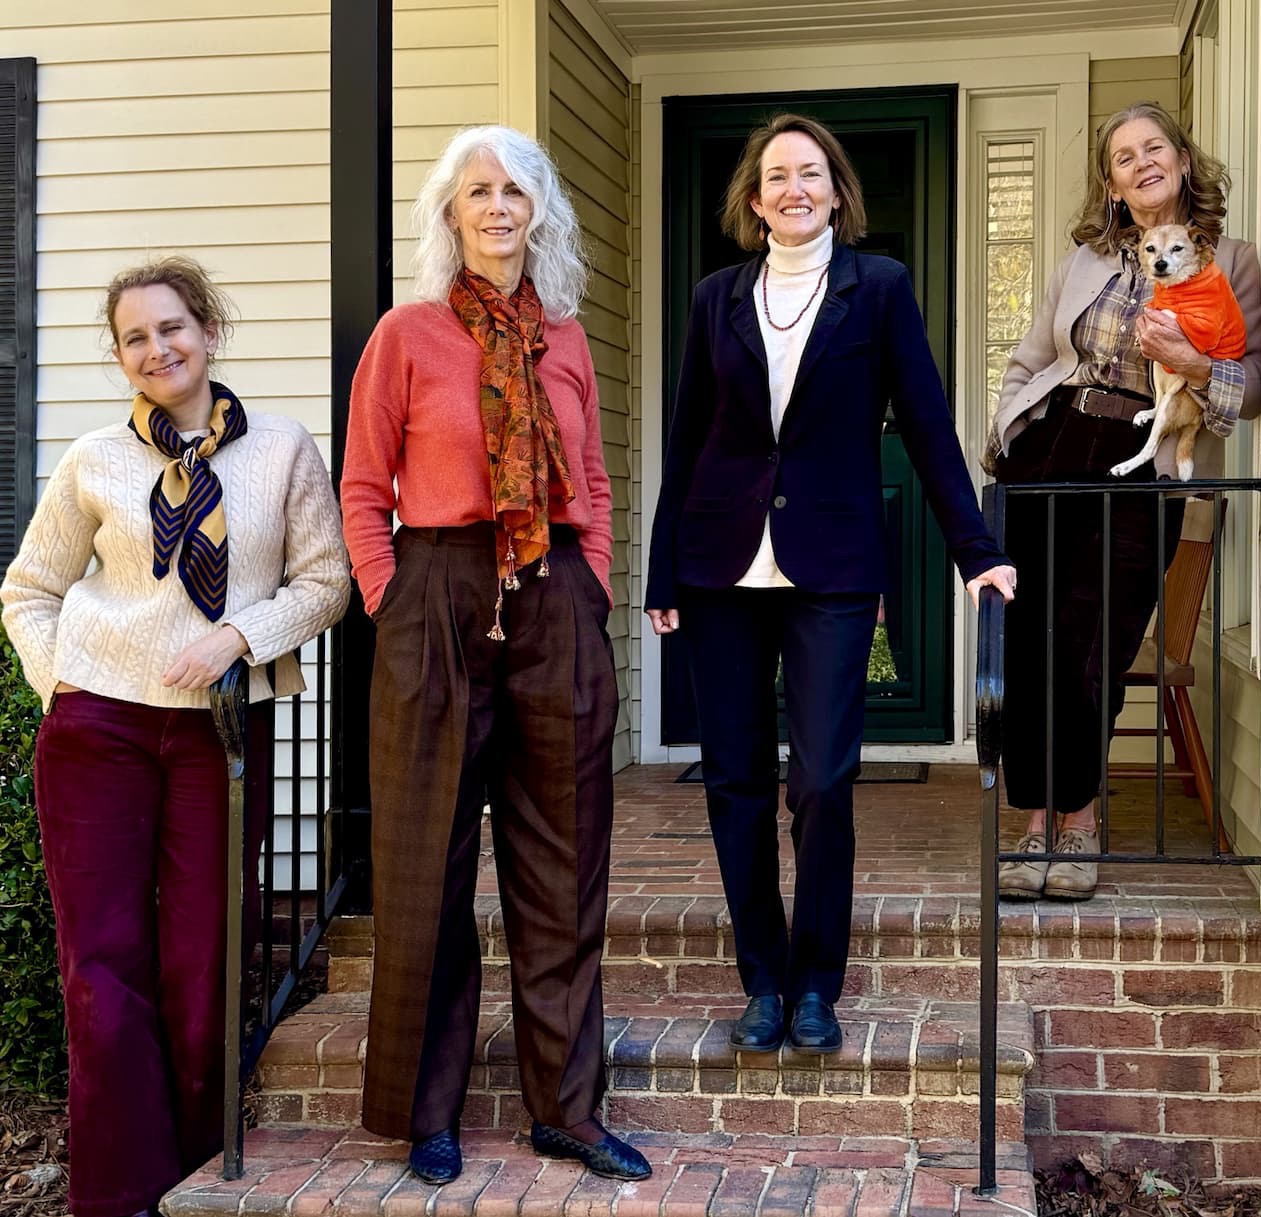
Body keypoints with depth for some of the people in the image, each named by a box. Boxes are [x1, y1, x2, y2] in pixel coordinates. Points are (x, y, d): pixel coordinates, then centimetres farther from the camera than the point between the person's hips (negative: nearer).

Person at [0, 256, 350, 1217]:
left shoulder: (284, 453, 3)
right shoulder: (94, 463, 4)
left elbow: (324, 581, 3)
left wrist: (239, 634, -11)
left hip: (223, 724, 0)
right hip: (99, 723, 1)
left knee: (201, 962, 3)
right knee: (102, 959, 0)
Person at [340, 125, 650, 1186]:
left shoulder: (566, 341, 12)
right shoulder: (408, 335, 1)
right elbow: (364, 490, 0)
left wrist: (592, 591, 6)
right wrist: (392, 608, -7)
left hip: (558, 610, 4)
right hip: (440, 602, -3)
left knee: (562, 866, 7)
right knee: (430, 868, 4)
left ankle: (567, 1107, 17)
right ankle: (429, 1110, 17)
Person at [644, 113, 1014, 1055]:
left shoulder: (879, 287, 4)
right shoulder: (718, 298, 10)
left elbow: (927, 425, 2)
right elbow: (686, 441, 10)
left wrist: (977, 550, -3)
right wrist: (663, 575, 6)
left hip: (831, 569, -2)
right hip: (724, 569, 3)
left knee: (823, 783, -7)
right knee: (736, 783, 4)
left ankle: (815, 985, 9)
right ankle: (763, 982, 16)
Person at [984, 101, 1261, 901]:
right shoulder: (1087, 260, 15)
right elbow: (1028, 363, 18)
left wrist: (1194, 365, -18)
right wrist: (1002, 446, 7)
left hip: (1139, 471, -3)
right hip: (1046, 454, 3)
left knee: (1092, 648, -6)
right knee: (1029, 642, -3)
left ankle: (1073, 819, 12)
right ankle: (1047, 821, 6)